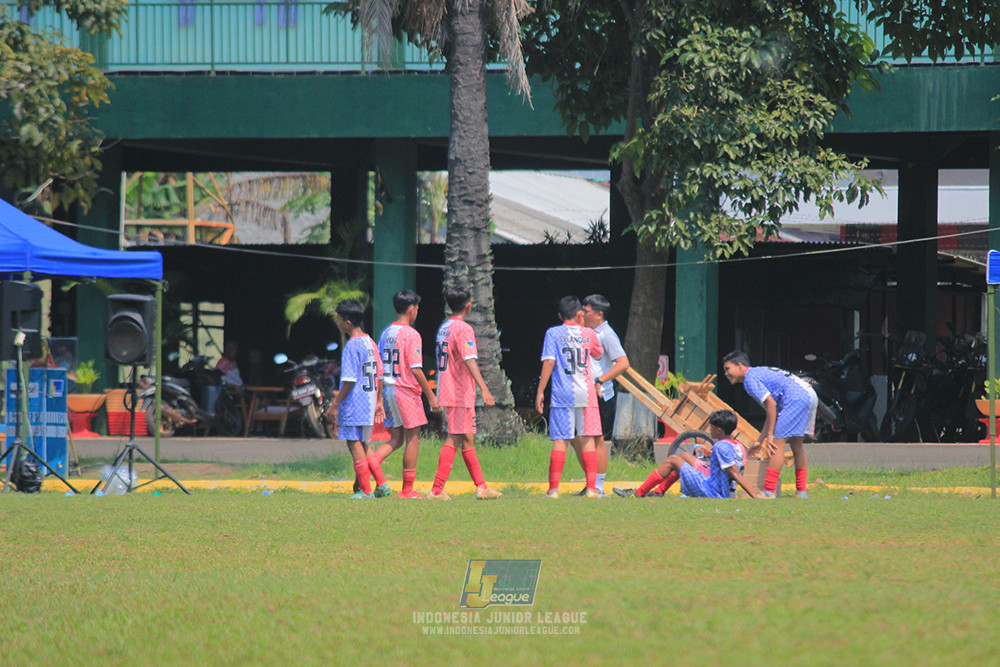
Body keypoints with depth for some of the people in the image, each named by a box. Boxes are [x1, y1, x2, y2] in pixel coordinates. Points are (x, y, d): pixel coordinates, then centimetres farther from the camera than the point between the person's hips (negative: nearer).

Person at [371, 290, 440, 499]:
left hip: (387, 390, 7)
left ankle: (374, 459, -19)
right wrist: (430, 395, -12)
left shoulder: (386, 333, 11)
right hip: (406, 391, -7)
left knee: (396, 438, 11)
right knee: (413, 439, 1)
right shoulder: (411, 334, -12)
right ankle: (407, 490, 2)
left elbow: (380, 366, 14)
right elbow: (415, 370, -17)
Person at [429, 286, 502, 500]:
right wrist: (484, 388, -34)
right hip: (460, 394, -9)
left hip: (446, 392, 9)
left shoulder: (444, 328, 14)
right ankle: (437, 490, -13)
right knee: (454, 439, -9)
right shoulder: (463, 329, -13)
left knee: (467, 439, 14)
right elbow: (470, 360, -26)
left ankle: (481, 487, 19)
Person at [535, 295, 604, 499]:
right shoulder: (588, 333, 8)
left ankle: (554, 488, -6)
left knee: (560, 440, -2)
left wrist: (540, 391, -3)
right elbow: (598, 355, 27)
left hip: (562, 395, -1)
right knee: (588, 440, 4)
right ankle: (591, 488, -1)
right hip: (586, 394, 1)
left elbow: (549, 362, -6)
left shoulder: (553, 333, 1)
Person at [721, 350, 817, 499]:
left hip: (796, 399, -10)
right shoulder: (760, 372, 27)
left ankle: (768, 492, -13)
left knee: (778, 441, -9)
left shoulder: (750, 379, -2)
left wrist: (770, 436, -12)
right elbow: (772, 411, 29)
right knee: (796, 443, 19)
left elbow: (771, 404, -14)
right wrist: (760, 441, 29)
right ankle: (801, 492, 23)